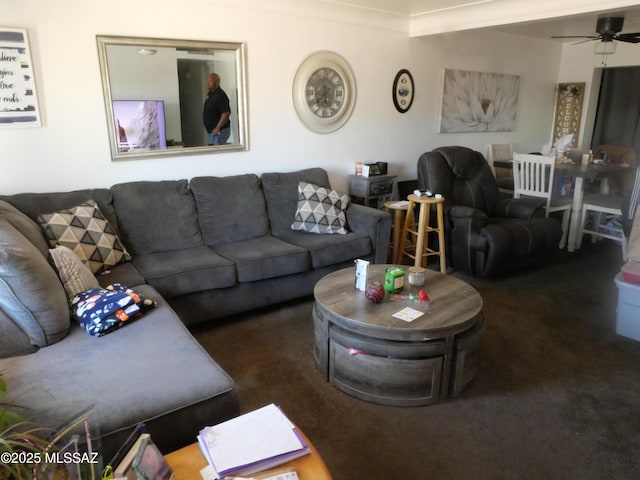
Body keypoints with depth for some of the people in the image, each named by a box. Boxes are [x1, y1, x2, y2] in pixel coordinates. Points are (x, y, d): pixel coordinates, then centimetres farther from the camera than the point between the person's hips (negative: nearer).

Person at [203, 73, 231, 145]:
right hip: (211, 131, 10)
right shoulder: (209, 93, 12)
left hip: (220, 131, -10)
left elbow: (226, 113, -26)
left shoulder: (220, 95, -18)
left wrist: (217, 128, -25)